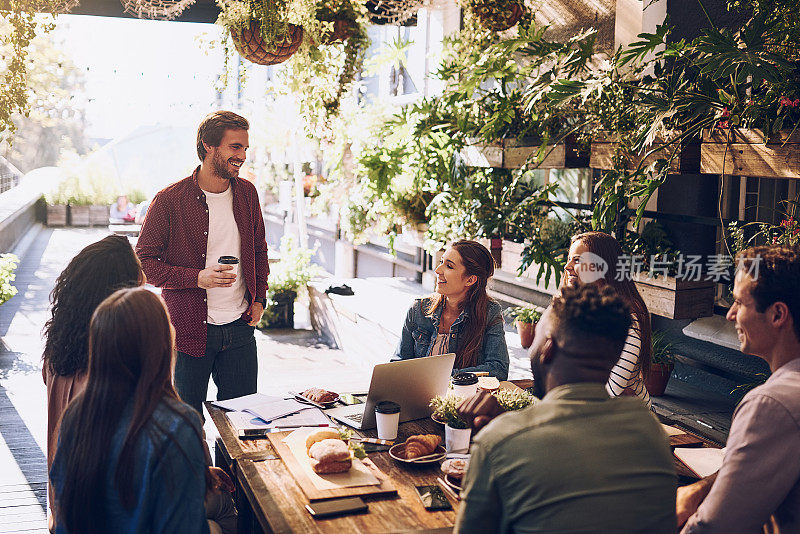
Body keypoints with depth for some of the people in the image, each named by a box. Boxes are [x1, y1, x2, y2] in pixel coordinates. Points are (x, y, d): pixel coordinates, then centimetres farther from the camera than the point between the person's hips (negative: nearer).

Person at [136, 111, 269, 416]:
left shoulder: (246, 193, 6)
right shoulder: (170, 200, -9)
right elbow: (144, 263, -8)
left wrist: (258, 298, 8)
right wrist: (198, 277, -20)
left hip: (239, 328, 4)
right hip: (189, 330, -4)